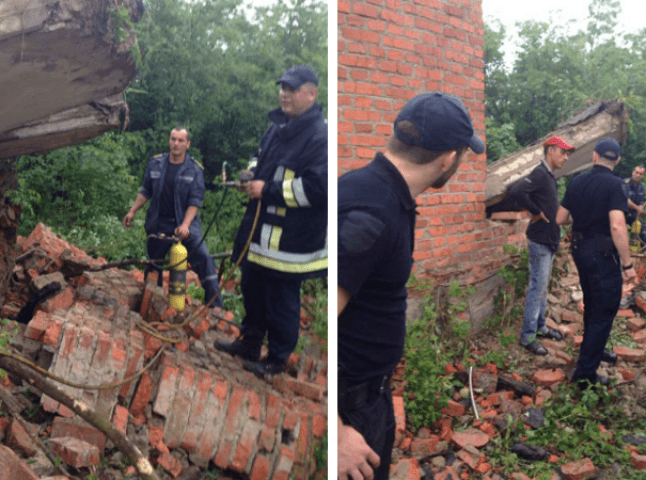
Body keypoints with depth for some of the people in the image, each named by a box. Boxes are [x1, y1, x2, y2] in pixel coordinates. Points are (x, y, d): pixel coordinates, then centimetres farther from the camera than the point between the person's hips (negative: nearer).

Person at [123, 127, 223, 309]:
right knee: (154, 264, 14)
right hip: (159, 224, 3)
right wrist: (132, 211, 7)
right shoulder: (156, 164, 3)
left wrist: (185, 225, -22)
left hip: (185, 223, -3)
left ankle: (215, 307, -15)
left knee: (203, 258, -18)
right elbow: (146, 192, 14)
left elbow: (195, 201, -10)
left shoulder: (195, 169, -6)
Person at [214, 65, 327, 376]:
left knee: (282, 300, 5)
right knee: (252, 289, 22)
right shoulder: (278, 128, 12)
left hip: (291, 238, -9)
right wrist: (252, 174, 6)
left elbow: (316, 187, -27)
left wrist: (268, 190, -20)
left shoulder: (321, 136, -18)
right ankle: (250, 343, 42)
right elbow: (260, 157, 30)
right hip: (261, 229, 9)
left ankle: (277, 359, 24)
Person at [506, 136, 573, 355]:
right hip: (539, 240, -10)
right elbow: (515, 192, -34)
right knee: (537, 288, -5)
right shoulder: (539, 174, -18)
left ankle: (540, 327, 29)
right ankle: (527, 336, 2)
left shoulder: (548, 176, 13)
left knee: (542, 287, 17)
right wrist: (536, 212, -23)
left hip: (549, 240, 10)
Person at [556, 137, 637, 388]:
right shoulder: (613, 184, -17)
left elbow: (560, 219, 7)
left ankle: (594, 349, 45)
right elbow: (617, 227, -27)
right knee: (604, 312, 1)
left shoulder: (577, 182, 2)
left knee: (592, 305, 25)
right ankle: (585, 374, 2)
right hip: (602, 254, -7)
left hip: (580, 249, 7)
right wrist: (627, 264, -21)